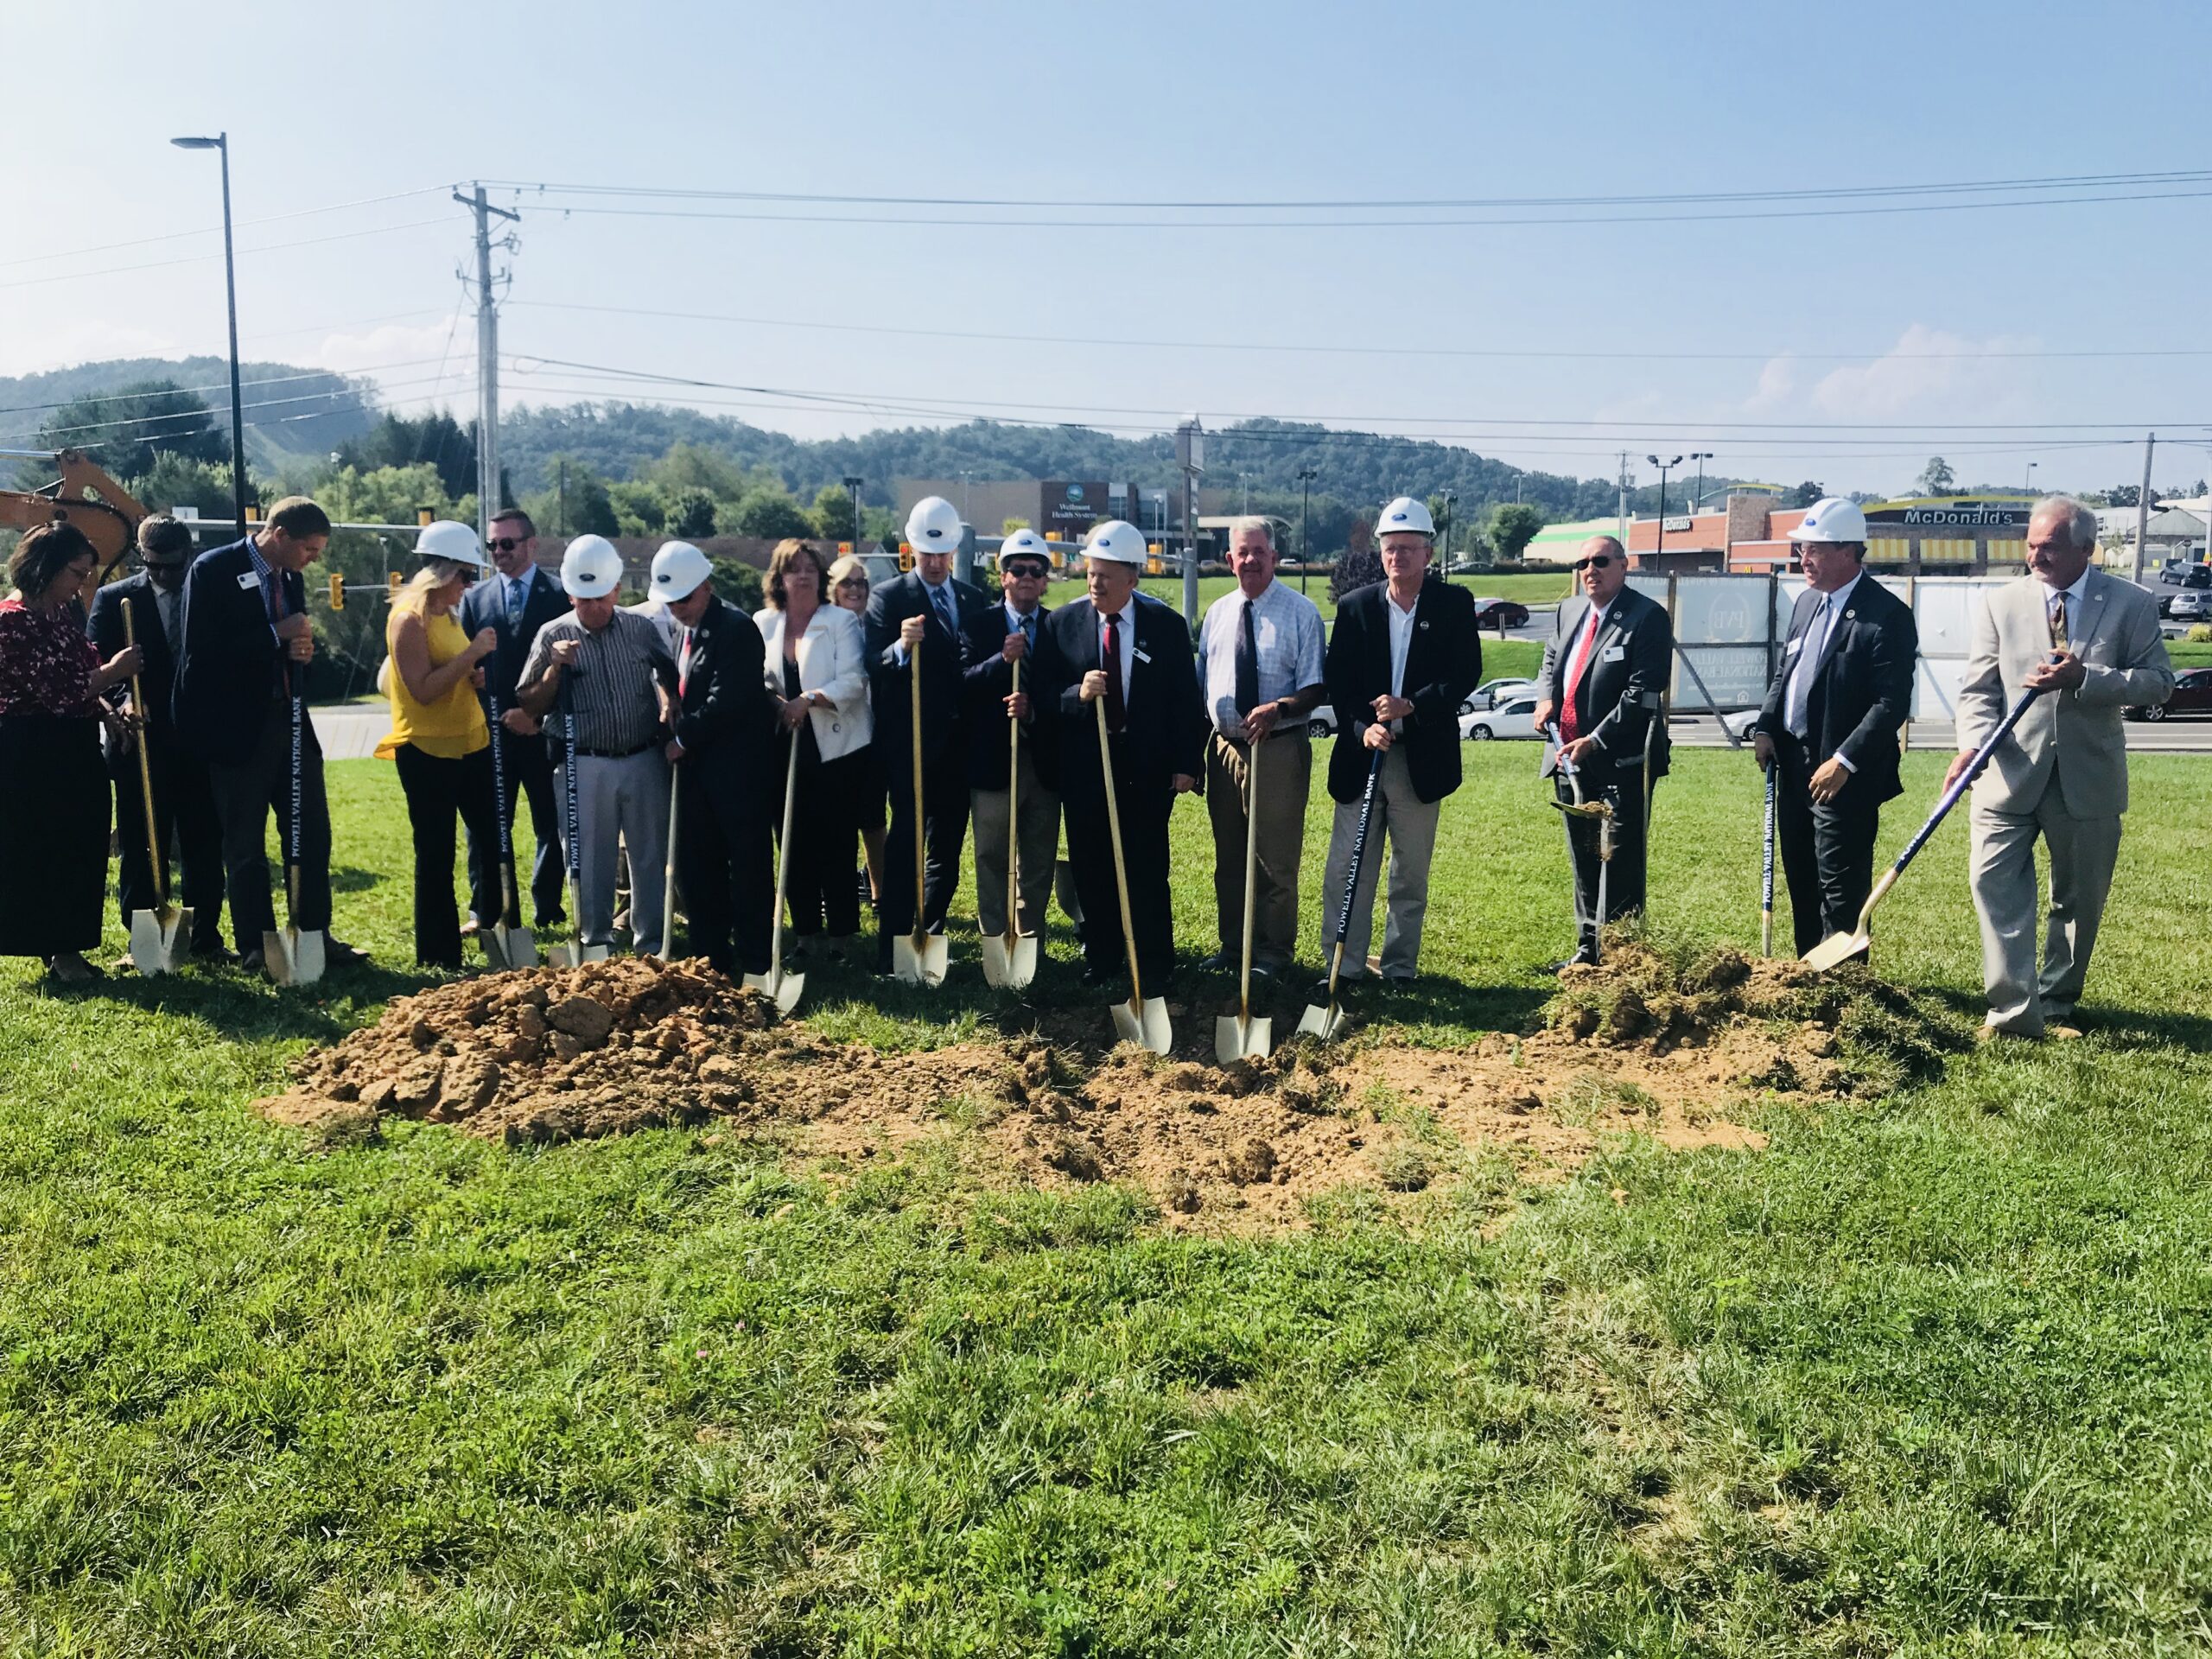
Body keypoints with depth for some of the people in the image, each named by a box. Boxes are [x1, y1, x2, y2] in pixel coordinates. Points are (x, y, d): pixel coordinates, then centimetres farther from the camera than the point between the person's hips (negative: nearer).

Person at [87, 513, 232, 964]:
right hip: (142, 741, -1)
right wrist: (123, 699, -20)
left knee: (205, 846, 5)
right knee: (142, 848, 4)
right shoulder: (115, 599, 4)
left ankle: (205, 937, 13)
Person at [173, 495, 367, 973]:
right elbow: (201, 651, -18)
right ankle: (255, 948, 12)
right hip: (237, 727, -6)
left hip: (289, 722, 7)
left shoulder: (290, 577, 10)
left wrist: (302, 649, -3)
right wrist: (276, 634, -20)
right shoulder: (213, 570, -10)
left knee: (312, 835, 8)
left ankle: (316, 935, 18)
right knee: (245, 845, 3)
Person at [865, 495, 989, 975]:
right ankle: (892, 950, -8)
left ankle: (931, 940, 21)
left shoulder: (974, 599, 11)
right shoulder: (889, 598, -2)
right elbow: (875, 668, -12)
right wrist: (900, 647, -32)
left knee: (948, 849, 10)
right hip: (909, 744, -5)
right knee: (905, 846, -9)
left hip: (958, 745, 5)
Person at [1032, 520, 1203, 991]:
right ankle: (1101, 960, 23)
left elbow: (1186, 700, 1)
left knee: (1147, 871, 3)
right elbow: (1044, 693, 2)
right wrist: (1077, 694, -19)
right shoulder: (1062, 623, 1)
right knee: (1091, 870, 9)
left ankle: (1155, 966, 14)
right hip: (1083, 770, 2)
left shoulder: (1166, 625, -1)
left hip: (1147, 770, -1)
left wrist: (1186, 764, -4)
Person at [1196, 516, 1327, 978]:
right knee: (1228, 856, 14)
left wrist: (1279, 708, -28)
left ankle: (1273, 953, 15)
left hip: (1279, 748, -5)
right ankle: (1233, 947, 27)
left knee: (1276, 859, 2)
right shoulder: (1218, 612, 10)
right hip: (1224, 746, 5)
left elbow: (1316, 689, -8)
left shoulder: (1301, 612, -5)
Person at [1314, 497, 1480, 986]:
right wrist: (1362, 728, -14)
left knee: (1411, 874, 9)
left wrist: (1411, 706, -18)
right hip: (1362, 755, 1)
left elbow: (1466, 672, -6)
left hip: (1422, 758, -1)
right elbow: (1336, 680, 1)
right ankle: (1342, 967, 9)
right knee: (1347, 869, 0)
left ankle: (1400, 968, 20)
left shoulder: (1454, 604, 1)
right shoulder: (1354, 606, 4)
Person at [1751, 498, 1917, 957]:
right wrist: (1765, 727, 4)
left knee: (1841, 888, -1)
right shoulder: (1807, 602, 12)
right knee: (1801, 881, 16)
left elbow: (1892, 703, -18)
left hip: (1844, 777, -8)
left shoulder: (1887, 615, -14)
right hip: (1793, 766, 8)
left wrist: (1844, 763, -22)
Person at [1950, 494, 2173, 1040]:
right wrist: (1972, 743, -21)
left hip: (2089, 779, 0)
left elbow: (2159, 682, -5)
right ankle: (2013, 1010, -7)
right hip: (2010, 773, 0)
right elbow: (1978, 688, -2)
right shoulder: (2001, 603, 1)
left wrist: (2084, 678, -21)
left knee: (2079, 899, 11)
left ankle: (2057, 1005, 27)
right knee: (1993, 882, -12)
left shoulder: (2131, 605, 0)